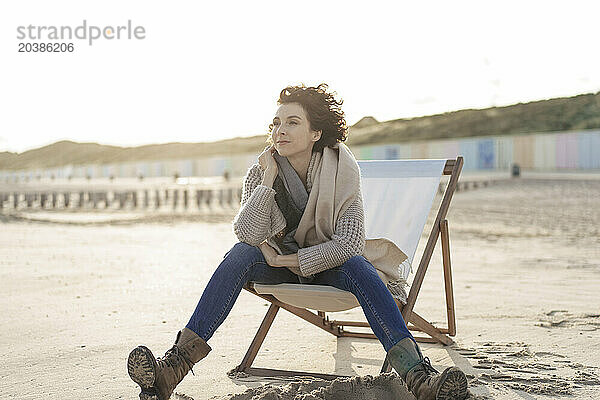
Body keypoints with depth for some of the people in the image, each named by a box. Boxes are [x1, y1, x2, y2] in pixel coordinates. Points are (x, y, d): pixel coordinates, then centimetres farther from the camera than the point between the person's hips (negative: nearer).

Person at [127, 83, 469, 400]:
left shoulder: (341, 169, -15)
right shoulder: (261, 172, -10)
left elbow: (349, 242, -22)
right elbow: (249, 235, -24)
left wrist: (292, 260, -22)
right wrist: (268, 178, -29)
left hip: (328, 263, -1)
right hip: (277, 262, 1)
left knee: (358, 266, -34)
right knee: (240, 255, -29)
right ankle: (173, 368, -41)